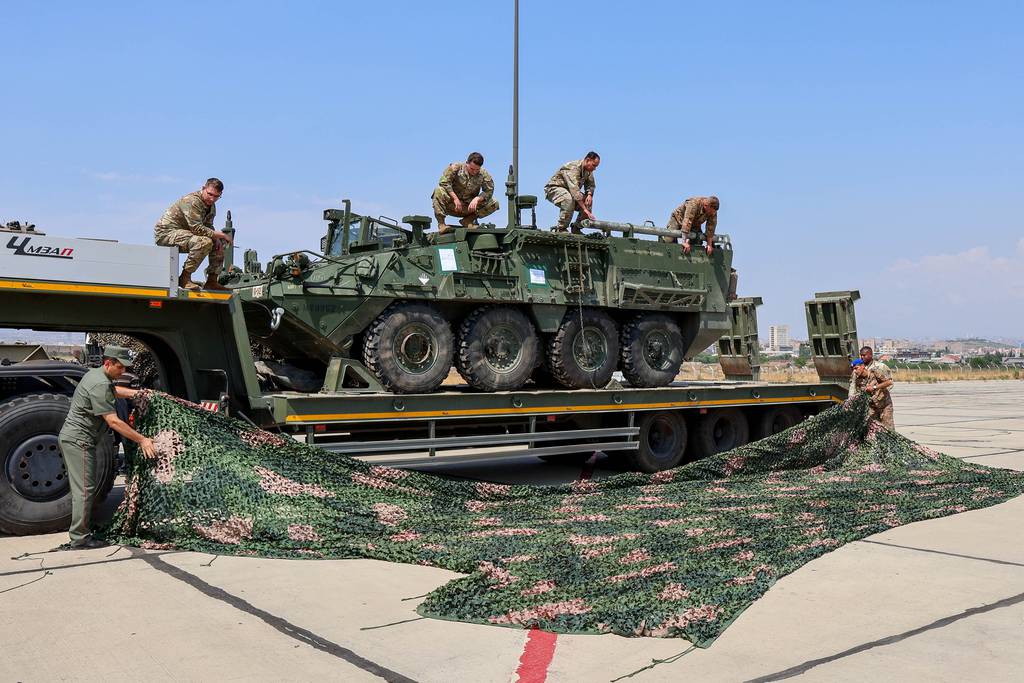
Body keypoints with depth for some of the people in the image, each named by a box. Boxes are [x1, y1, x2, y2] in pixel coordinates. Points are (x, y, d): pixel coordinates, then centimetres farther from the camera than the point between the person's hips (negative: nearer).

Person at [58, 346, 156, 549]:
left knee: (85, 487, 16)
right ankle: (80, 538, -5)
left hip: (70, 437, 11)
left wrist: (136, 393, 22)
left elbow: (114, 390, 35)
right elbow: (113, 421, -24)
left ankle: (83, 527, 24)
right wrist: (141, 440, -21)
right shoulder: (100, 385, -21)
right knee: (85, 489, -8)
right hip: (79, 440, -11)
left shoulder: (95, 374, 11)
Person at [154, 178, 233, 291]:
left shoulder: (211, 206, 10)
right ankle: (184, 278, -24)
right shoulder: (192, 202, -21)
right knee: (204, 242, -34)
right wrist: (218, 234, -22)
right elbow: (197, 228, -29)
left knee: (220, 244, 8)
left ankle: (211, 281, 5)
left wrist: (217, 239, -6)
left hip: (184, 233, 10)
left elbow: (208, 227, 15)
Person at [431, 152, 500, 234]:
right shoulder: (455, 167, -11)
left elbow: (489, 191, -7)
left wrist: (477, 198, -26)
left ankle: (468, 221, -6)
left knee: (494, 204, -14)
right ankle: (441, 225, -24)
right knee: (438, 191, -32)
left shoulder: (483, 174, -4)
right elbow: (444, 182, -20)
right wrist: (455, 198, -27)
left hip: (469, 207, 2)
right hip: (452, 205, -2)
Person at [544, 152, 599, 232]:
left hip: (569, 190, 8)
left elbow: (591, 184, 10)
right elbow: (575, 189, -41)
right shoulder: (573, 168, -31)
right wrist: (584, 209, -47)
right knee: (569, 199, -38)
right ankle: (561, 229, -27)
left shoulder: (588, 170, -3)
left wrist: (589, 194, -16)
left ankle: (576, 228, -2)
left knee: (588, 201, -11)